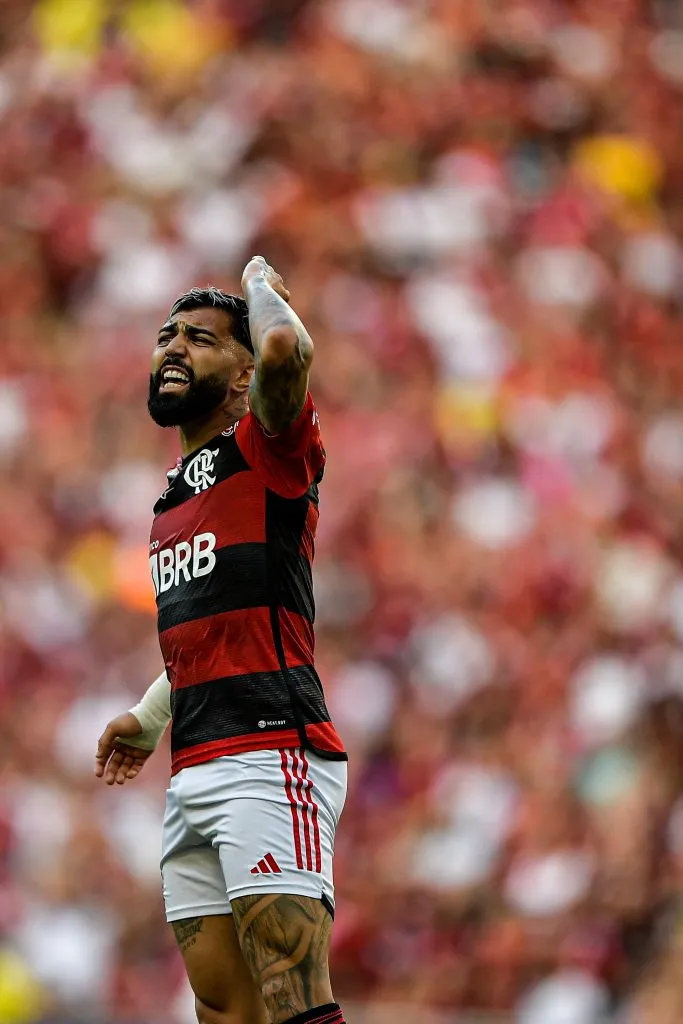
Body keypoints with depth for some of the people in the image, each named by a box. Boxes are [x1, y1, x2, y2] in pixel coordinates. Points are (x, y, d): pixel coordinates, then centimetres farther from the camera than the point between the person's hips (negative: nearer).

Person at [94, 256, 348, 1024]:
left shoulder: (266, 450, -1)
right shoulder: (173, 498, 24)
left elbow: (286, 350, -23)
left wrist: (261, 283, -3)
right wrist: (148, 721, 31)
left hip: (270, 756, -9)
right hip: (193, 777, 9)